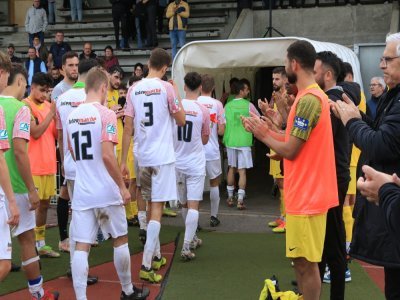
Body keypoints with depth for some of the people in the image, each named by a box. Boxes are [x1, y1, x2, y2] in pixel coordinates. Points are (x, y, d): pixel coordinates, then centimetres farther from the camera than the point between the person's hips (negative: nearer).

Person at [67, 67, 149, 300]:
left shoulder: (72, 116, 8)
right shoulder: (106, 114, -11)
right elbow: (107, 155, -19)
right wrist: (123, 186, -12)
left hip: (82, 192, 4)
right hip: (106, 191, -4)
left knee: (81, 246, 1)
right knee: (120, 240, 14)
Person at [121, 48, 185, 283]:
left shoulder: (134, 89, 4)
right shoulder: (166, 88, -7)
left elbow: (128, 128, 2)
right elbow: (181, 120, 1)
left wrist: (123, 161, 6)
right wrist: (176, 94, 12)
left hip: (142, 156, 5)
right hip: (162, 156, -5)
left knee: (151, 204, 19)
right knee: (157, 208, -4)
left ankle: (156, 256, 30)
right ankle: (146, 265, -9)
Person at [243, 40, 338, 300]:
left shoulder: (308, 99, -20)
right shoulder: (315, 95, 13)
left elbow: (290, 151, -20)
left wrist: (262, 135, -5)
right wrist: (271, 131, 12)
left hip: (307, 195, -10)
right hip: (309, 192, 10)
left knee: (305, 262, -1)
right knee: (304, 260, 18)